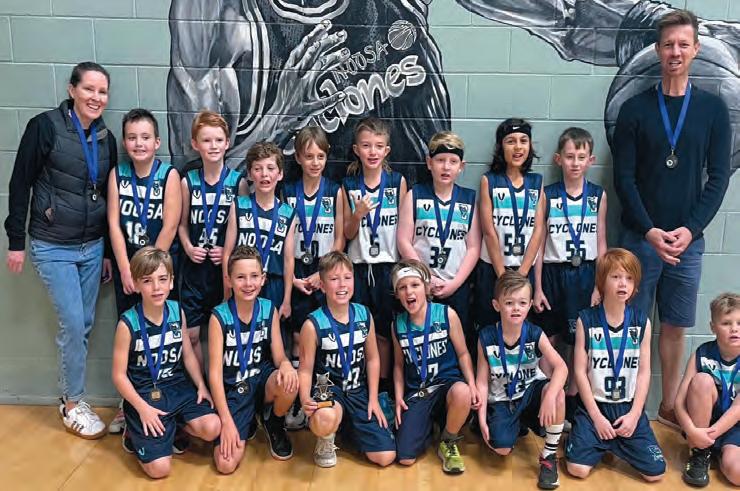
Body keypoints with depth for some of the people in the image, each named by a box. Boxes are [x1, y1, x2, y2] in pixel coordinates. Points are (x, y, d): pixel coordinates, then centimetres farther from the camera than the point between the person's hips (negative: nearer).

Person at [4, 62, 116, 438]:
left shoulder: (106, 138, 5)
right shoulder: (45, 126, -10)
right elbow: (20, 185, -7)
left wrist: (108, 251, 13)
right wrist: (16, 242, -7)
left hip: (92, 247, 5)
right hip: (53, 248, -5)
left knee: (84, 323, 10)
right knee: (73, 323, -6)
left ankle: (72, 396, 27)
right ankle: (72, 403, 12)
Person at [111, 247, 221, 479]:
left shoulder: (177, 311, -2)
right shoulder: (128, 323, -16)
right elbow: (119, 375, -10)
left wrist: (201, 386, -4)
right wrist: (142, 408, -16)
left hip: (178, 387, 4)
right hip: (144, 394, -4)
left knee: (212, 428, -20)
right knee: (159, 468, -13)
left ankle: (172, 426, 10)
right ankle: (135, 433, 17)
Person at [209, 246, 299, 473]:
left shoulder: (269, 310, -5)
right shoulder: (219, 316, -15)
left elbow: (278, 355, -3)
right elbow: (215, 372, -15)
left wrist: (286, 365, -30)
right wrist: (227, 421, -21)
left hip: (262, 381, 2)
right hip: (232, 390, -2)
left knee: (289, 382, -34)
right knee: (226, 464, -18)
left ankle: (274, 423, 2)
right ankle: (246, 423, 16)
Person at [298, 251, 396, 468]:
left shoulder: (364, 315, -2)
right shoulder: (313, 324, -15)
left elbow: (372, 359, 8)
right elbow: (305, 369, -10)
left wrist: (373, 399, 4)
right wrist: (305, 399, -29)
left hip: (358, 392, 4)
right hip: (328, 390, -4)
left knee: (386, 457, -4)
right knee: (325, 421, -42)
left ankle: (348, 427, 26)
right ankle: (325, 443, -2)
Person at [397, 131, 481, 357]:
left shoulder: (469, 199, 6)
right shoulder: (415, 195, 2)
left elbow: (474, 247, 2)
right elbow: (404, 242, -3)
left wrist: (454, 283, -7)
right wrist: (427, 280, -9)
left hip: (457, 286, 1)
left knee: (461, 342, 5)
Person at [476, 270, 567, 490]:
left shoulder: (535, 334, -13)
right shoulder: (486, 337, -12)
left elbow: (561, 367, -24)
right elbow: (482, 380, -7)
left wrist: (550, 396, -42)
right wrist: (482, 419, -13)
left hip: (531, 391, 0)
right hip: (502, 400, 0)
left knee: (557, 393, -34)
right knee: (501, 447, -23)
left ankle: (549, 456, -12)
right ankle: (518, 426, 17)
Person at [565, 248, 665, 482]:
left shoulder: (641, 321, -2)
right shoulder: (586, 320, -9)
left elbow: (644, 371, 1)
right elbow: (580, 371, -7)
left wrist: (634, 414, -8)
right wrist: (596, 416, -10)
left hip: (629, 407, 2)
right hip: (594, 405, -2)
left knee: (655, 473, -7)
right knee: (578, 469, -15)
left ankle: (615, 443, 21)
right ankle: (601, 442, 18)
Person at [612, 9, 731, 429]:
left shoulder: (713, 108, 4)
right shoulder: (635, 109, 0)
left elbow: (719, 177, 1)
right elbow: (624, 178, -4)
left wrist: (690, 229, -11)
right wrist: (651, 231, -13)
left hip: (688, 238, 2)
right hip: (641, 237, -1)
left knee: (675, 326, 11)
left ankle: (669, 408, 25)